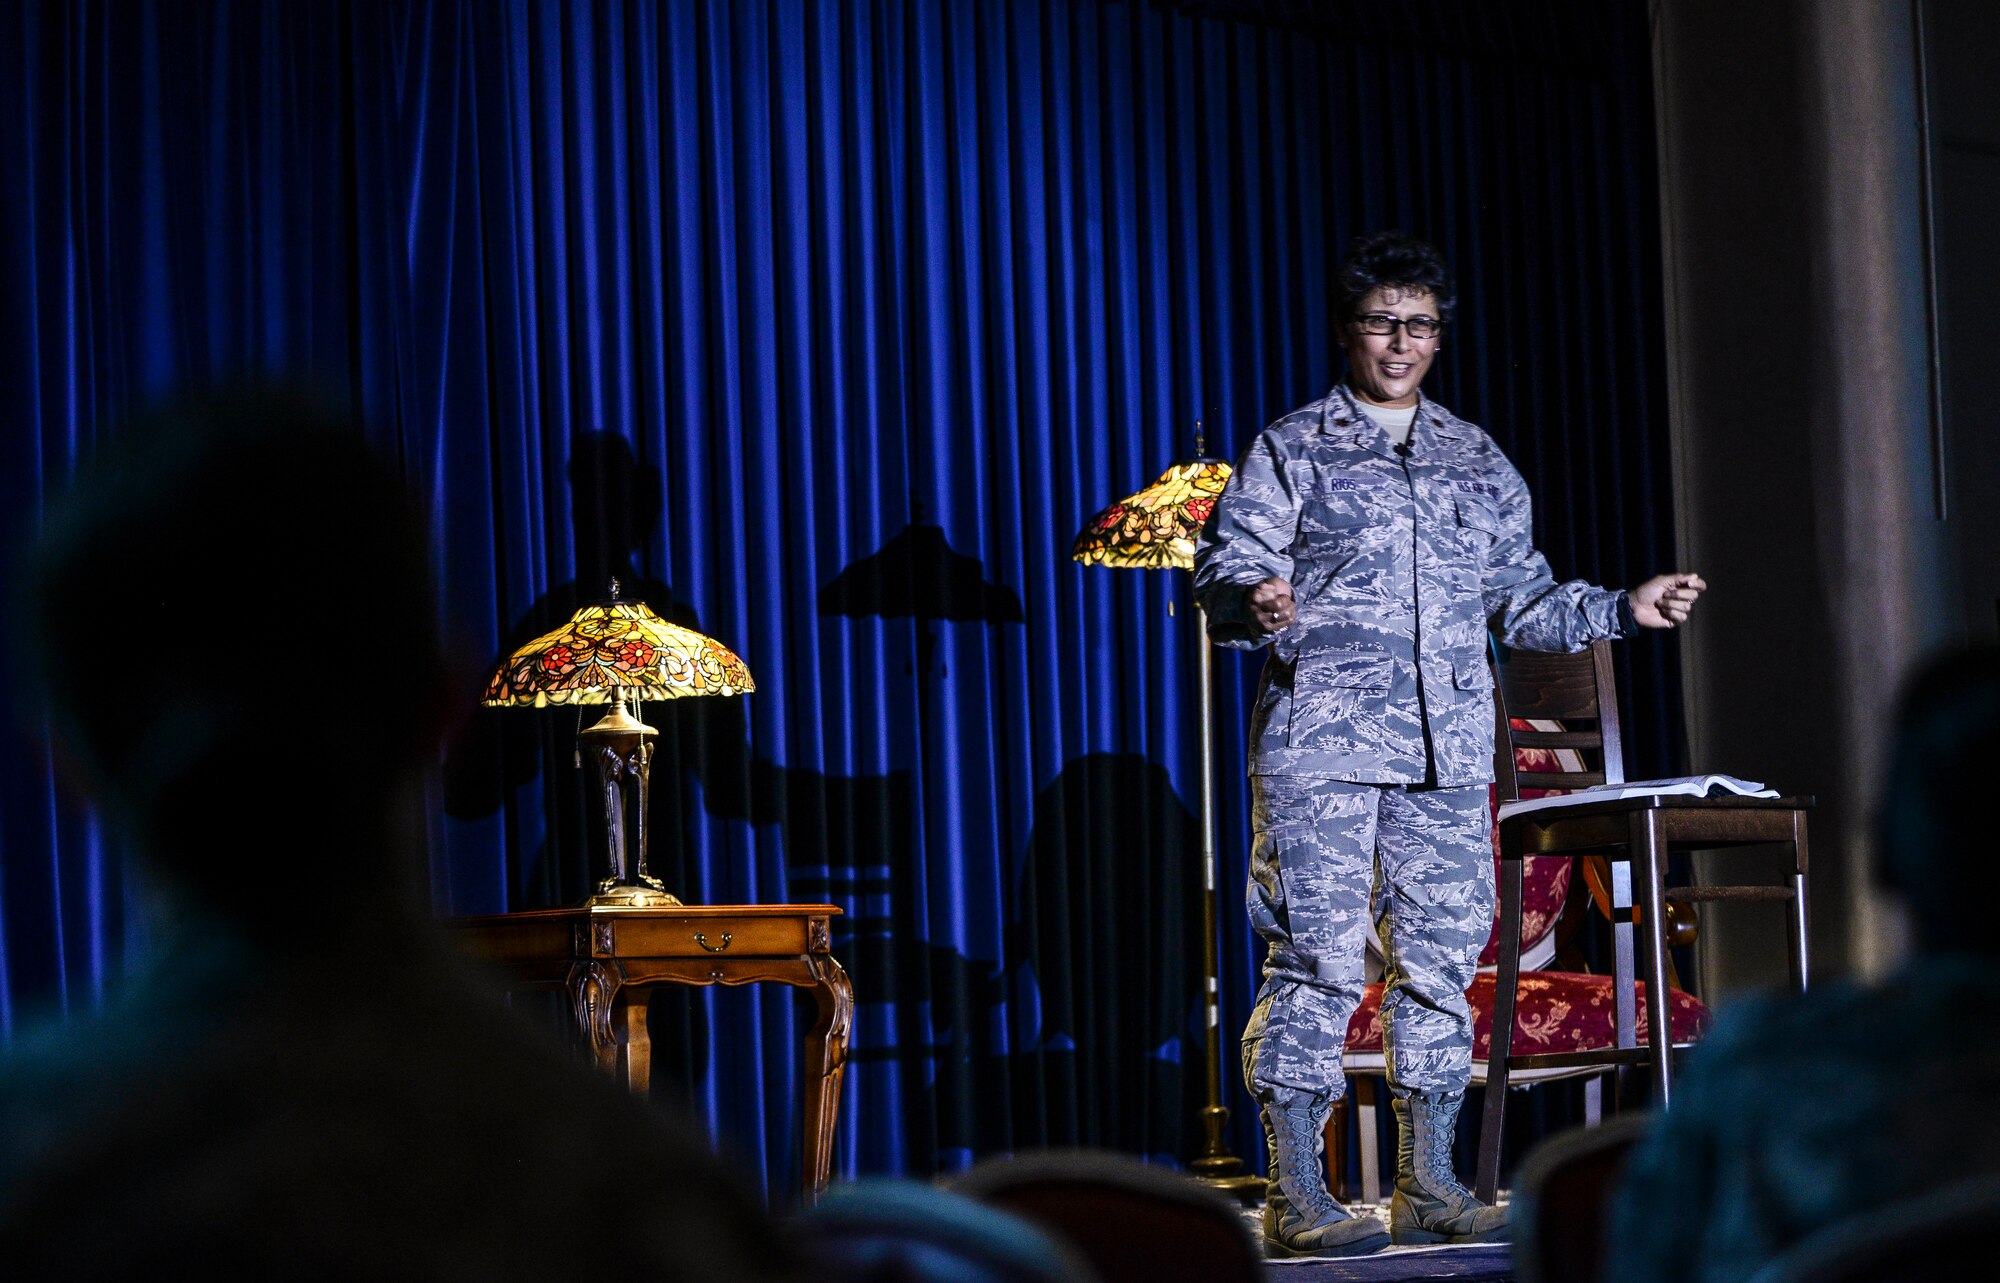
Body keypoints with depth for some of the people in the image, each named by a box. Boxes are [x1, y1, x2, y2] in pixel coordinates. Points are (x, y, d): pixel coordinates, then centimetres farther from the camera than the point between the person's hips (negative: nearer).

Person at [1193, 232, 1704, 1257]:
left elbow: (1520, 598, 25)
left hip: (1447, 749, 5)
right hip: (1319, 744, -4)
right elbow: (1225, 565, -2)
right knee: (1317, 956, -9)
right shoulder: (1290, 452, 7)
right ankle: (1296, 1197, -7)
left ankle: (1427, 1187, 11)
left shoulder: (1480, 465, 20)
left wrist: (1624, 608, 14)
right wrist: (1255, 603, -24)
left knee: (1441, 957, 4)